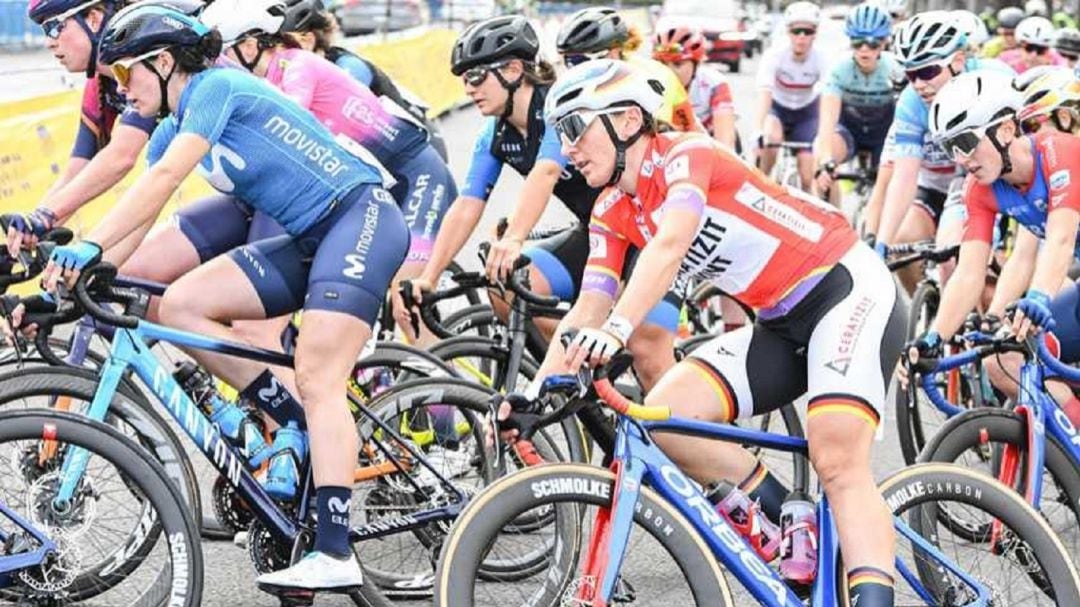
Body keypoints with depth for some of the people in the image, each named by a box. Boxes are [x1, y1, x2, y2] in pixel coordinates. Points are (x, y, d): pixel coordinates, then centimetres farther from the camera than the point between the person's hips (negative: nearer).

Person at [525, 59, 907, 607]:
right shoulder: (612, 213, 7)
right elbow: (588, 310, 0)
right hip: (782, 325, 8)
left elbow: (671, 245, -35)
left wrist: (617, 328, -49)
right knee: (664, 413, -12)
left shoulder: (685, 155, -16)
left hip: (848, 289, -8)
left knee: (838, 462, -25)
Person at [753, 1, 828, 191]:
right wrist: (758, 134, -55)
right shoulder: (774, 56, -28)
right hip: (777, 108, -1)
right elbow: (764, 96, -40)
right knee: (772, 138, -35)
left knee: (809, 178, -11)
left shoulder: (821, 60, -25)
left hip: (806, 113, 1)